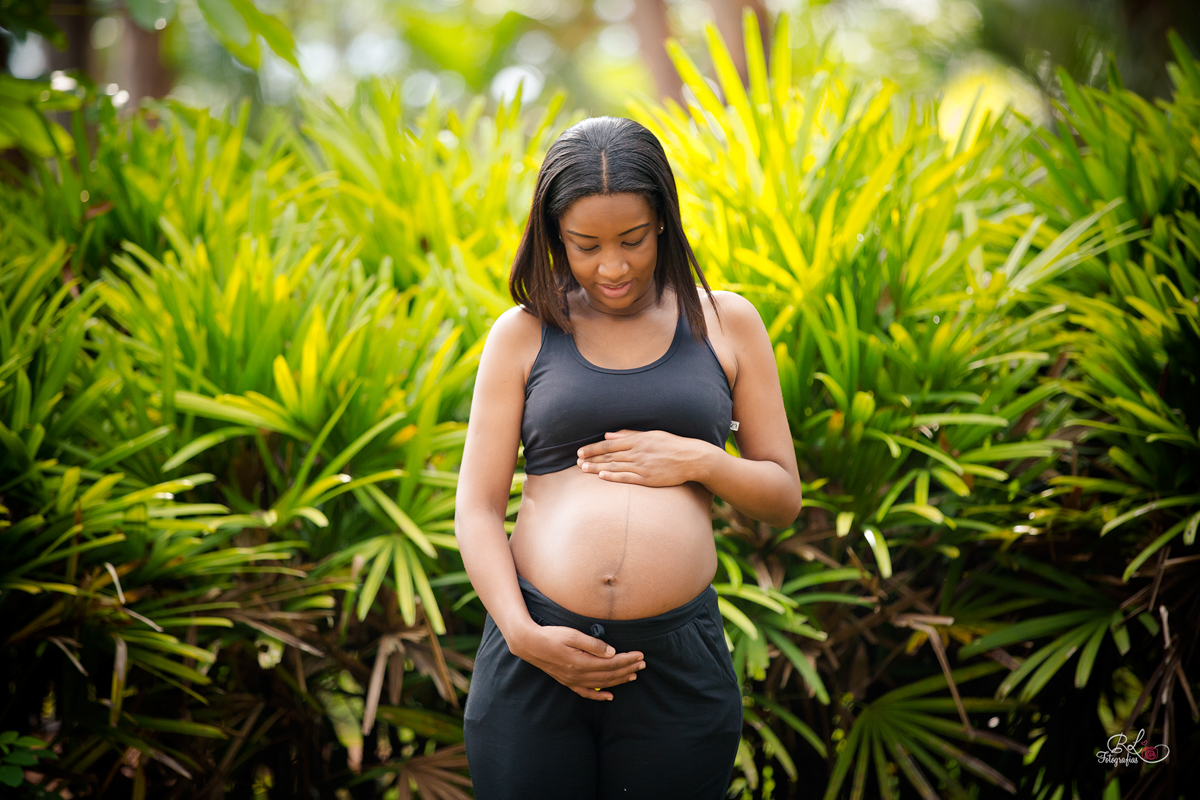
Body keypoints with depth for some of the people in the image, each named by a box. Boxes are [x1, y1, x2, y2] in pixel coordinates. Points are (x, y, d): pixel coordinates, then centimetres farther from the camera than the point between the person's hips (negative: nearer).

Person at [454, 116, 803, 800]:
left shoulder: (726, 323, 7)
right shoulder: (523, 334, 5)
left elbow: (784, 497, 10)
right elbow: (477, 507, 2)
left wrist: (696, 461, -8)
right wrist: (522, 633, -12)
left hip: (678, 661, 0)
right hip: (535, 654, 0)